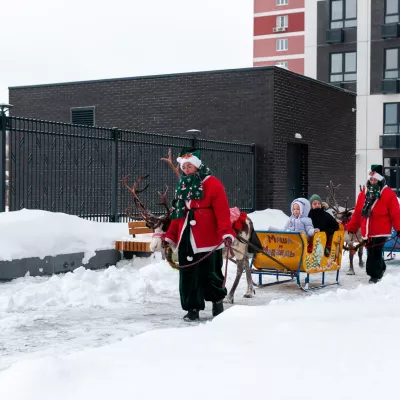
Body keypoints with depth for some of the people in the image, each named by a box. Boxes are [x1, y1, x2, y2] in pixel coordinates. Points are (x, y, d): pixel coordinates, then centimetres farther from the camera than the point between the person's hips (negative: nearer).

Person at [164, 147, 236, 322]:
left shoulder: (213, 184, -7)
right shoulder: (182, 186, 15)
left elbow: (222, 212, -14)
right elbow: (177, 214, 19)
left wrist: (227, 233, -25)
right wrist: (170, 236, 16)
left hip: (207, 241, -6)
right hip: (186, 240, 6)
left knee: (209, 273, 0)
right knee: (188, 275, 5)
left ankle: (217, 299, 26)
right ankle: (192, 308, 14)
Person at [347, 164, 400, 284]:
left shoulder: (388, 193, -4)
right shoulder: (363, 193, 11)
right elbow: (357, 213, 13)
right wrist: (351, 228, 12)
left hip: (381, 231, -5)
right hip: (367, 232, 5)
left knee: (376, 253, -9)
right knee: (371, 252, 14)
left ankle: (375, 275, 1)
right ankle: (380, 269, 36)